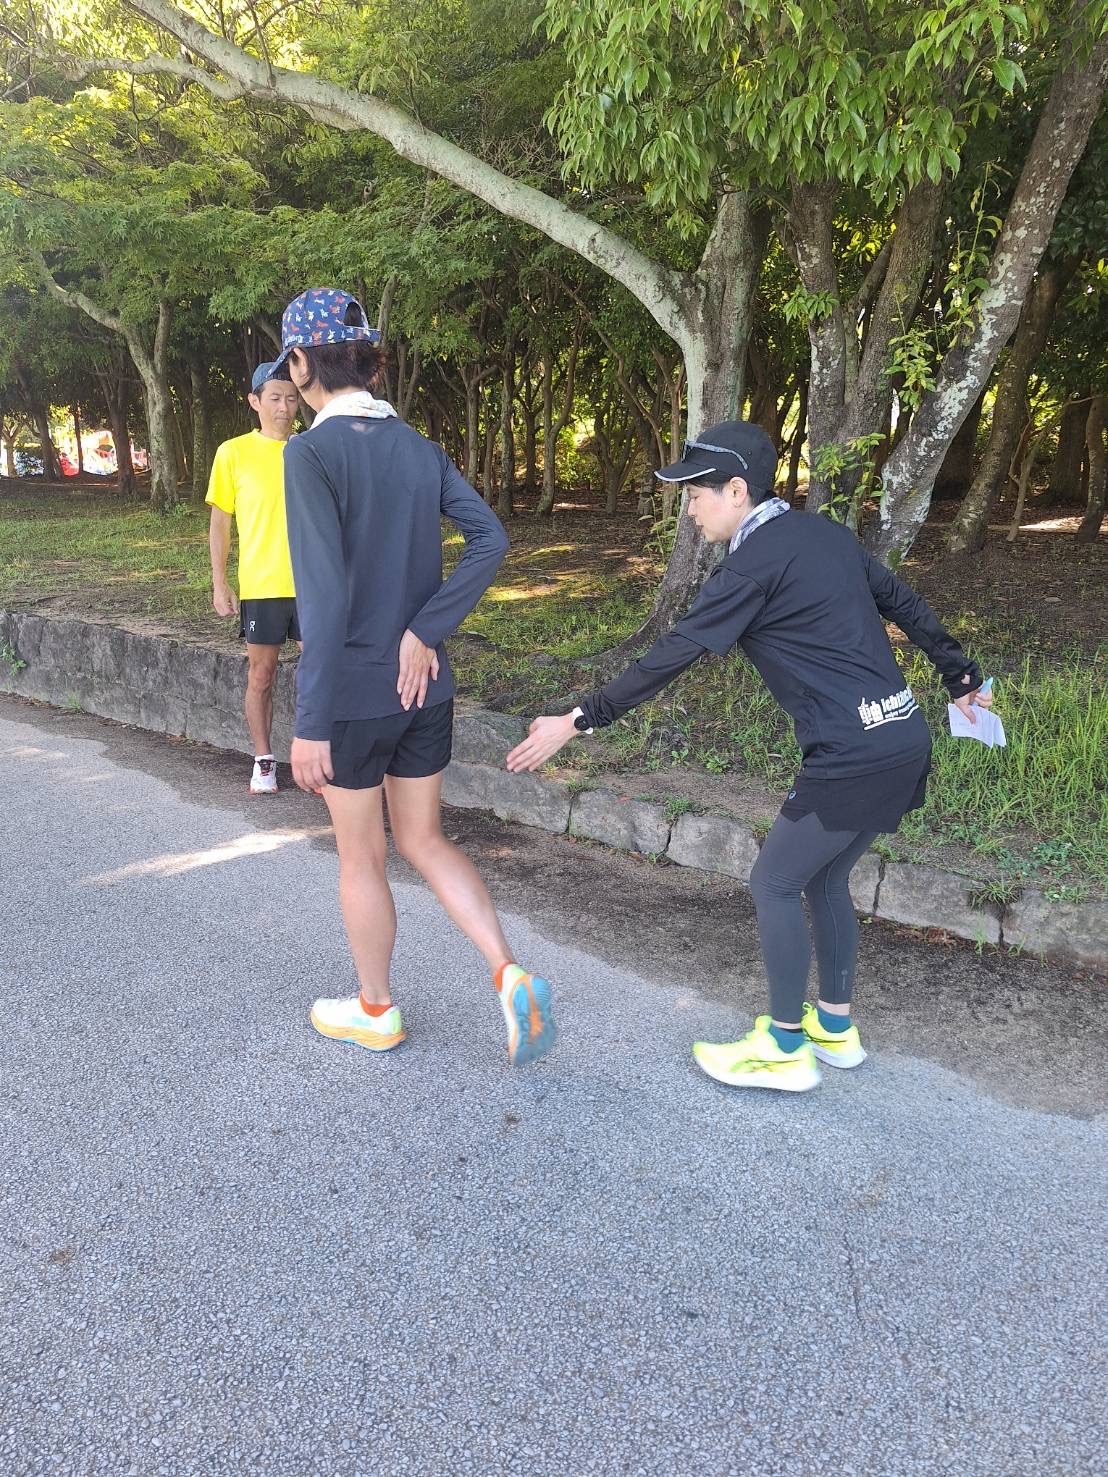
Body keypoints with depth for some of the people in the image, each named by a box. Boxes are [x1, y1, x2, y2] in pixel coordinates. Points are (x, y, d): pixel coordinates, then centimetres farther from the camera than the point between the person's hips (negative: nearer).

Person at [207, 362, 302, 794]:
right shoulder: (233, 453, -1)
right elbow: (219, 523, 3)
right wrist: (219, 583, -2)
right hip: (260, 586, -1)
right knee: (260, 675, 7)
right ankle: (264, 761, 20)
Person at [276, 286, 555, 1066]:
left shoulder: (312, 452, -16)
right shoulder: (420, 448, 3)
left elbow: (326, 594, -22)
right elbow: (490, 540, -7)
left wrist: (310, 722, -19)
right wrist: (424, 635, -9)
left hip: (353, 692, -5)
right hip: (423, 684, 6)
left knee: (361, 856, 13)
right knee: (425, 841, 19)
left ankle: (377, 1010, 31)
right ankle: (511, 976, 6)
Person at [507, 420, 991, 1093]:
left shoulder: (754, 563, -13)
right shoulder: (827, 533, 12)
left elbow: (671, 655, -16)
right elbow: (904, 603, 19)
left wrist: (579, 720, -12)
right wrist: (962, 678, 29)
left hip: (855, 755, -9)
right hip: (906, 736, 9)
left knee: (775, 882, 5)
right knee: (824, 878, 21)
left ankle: (785, 1049, 17)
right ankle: (835, 1027, 34)